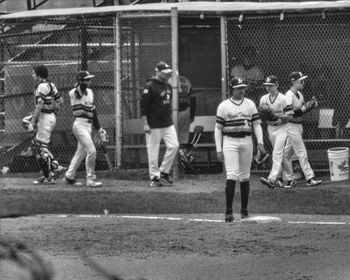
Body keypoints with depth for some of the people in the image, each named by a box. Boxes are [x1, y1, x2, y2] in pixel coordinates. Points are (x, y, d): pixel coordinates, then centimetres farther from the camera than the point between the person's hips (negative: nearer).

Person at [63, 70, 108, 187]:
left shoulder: (89, 92, 14)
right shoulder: (74, 93, -8)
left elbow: (93, 111, 18)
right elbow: (81, 88, -33)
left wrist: (99, 129, 18)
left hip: (88, 125, 8)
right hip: (80, 124, -8)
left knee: (81, 152, 14)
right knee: (91, 150, -14)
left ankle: (69, 177, 26)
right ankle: (90, 179, -7)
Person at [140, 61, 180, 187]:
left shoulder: (168, 86, 13)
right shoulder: (150, 87, -12)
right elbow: (143, 106, -13)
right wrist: (145, 124, -17)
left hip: (168, 123, 8)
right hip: (154, 124, -8)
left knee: (174, 145, -1)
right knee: (153, 150, -2)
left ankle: (164, 172, 11)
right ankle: (154, 177, 6)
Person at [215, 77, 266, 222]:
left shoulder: (250, 104, 10)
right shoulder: (223, 106, 1)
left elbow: (256, 124, 9)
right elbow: (218, 128, 2)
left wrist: (260, 142, -4)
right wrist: (219, 149, -3)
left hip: (246, 142, 3)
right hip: (230, 142, -3)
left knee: (245, 177, 7)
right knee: (232, 176, -13)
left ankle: (244, 210, 15)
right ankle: (228, 210, -12)